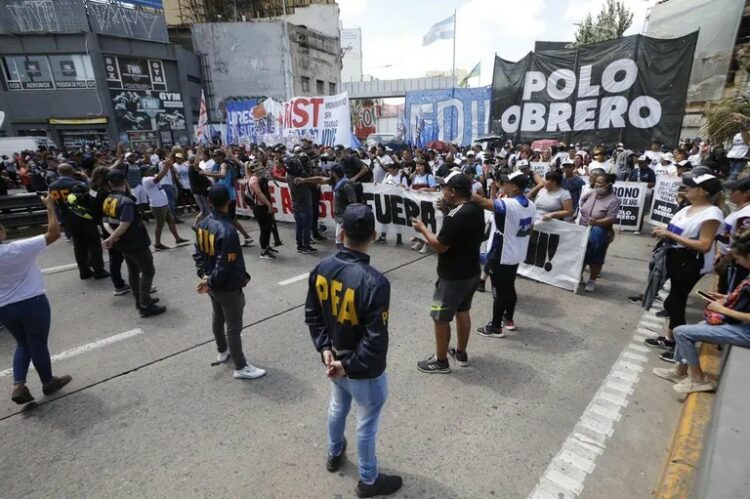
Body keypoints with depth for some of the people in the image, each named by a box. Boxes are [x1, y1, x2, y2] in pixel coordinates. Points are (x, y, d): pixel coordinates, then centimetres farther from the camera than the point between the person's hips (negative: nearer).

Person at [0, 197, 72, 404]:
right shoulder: (19, 249, -21)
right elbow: (54, 233, -18)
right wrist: (50, 206, -9)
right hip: (32, 303, -5)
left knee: (23, 345, 24)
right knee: (38, 344, 12)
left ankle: (18, 385, 13)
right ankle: (48, 382, 29)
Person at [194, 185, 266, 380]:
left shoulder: (202, 224, -1)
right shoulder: (227, 230, -28)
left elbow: (198, 253, 6)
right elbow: (226, 265, -26)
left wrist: (204, 275, 3)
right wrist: (211, 282, -12)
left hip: (214, 285, 9)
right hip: (228, 287, -9)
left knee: (218, 319, 25)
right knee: (234, 327, 3)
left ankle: (223, 351, 47)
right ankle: (240, 367, 17)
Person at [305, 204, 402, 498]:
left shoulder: (321, 268, -12)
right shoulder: (374, 282, -32)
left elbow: (312, 315, -1)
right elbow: (376, 341, -28)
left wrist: (325, 349, -1)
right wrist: (349, 366, -16)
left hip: (334, 358, 6)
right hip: (364, 370, -6)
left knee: (338, 406, 32)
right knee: (367, 423, 18)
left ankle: (334, 454, 58)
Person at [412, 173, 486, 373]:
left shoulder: (454, 217, -27)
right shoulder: (477, 209, 0)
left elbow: (440, 246, -22)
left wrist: (423, 228, -8)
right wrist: (449, 207, 9)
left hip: (453, 277, -9)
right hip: (472, 272, 9)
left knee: (440, 318, 7)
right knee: (462, 311, 23)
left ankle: (440, 361, 21)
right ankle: (461, 353, 38)